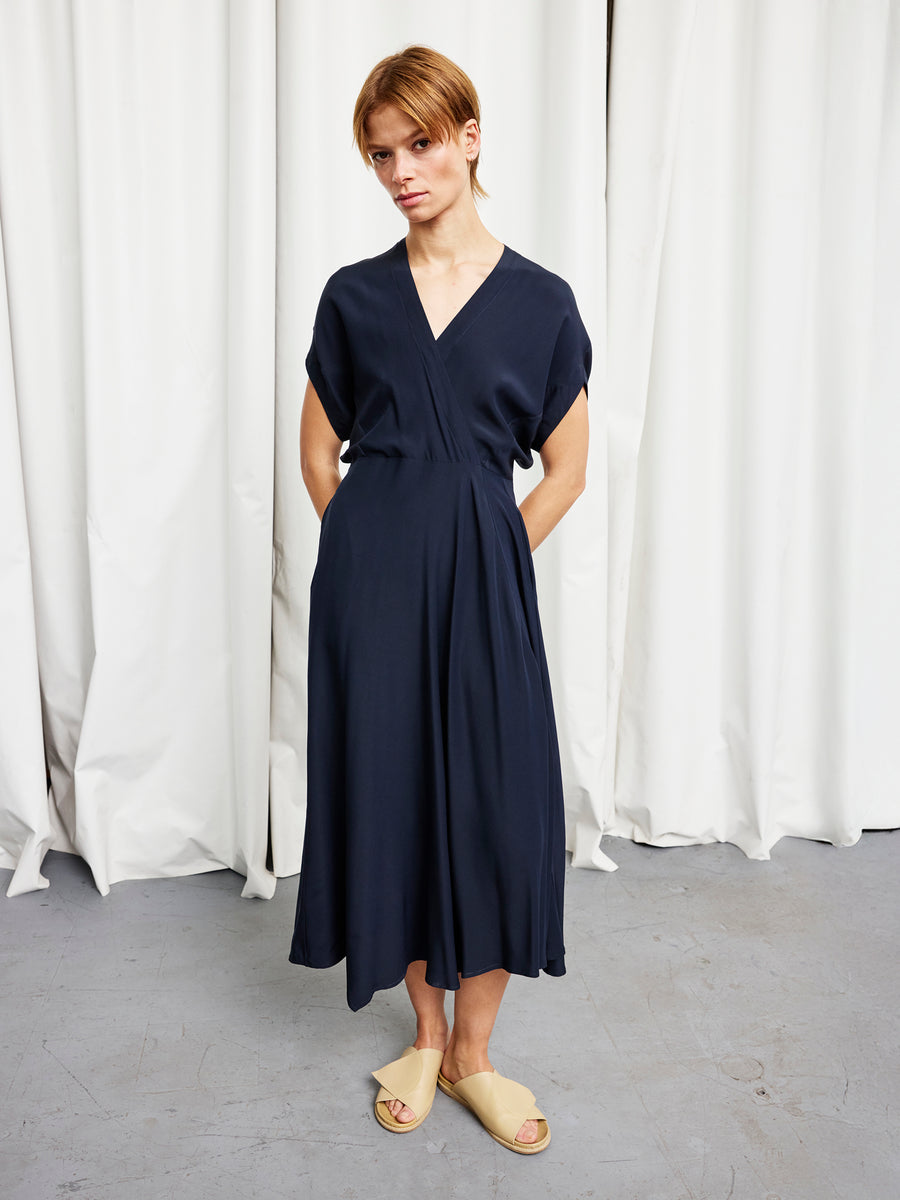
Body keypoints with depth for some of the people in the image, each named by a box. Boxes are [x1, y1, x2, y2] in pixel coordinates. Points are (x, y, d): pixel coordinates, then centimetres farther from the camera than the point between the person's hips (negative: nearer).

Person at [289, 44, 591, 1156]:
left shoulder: (540, 301, 2)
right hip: (369, 578, 1)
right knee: (390, 794, 7)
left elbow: (565, 469, 6)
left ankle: (472, 1054, 24)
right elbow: (319, 455, 11)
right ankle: (425, 1033, 30)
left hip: (484, 581, -1)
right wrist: (384, 555, 4)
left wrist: (479, 559, 1)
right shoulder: (354, 297, 5)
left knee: (496, 806, 1)